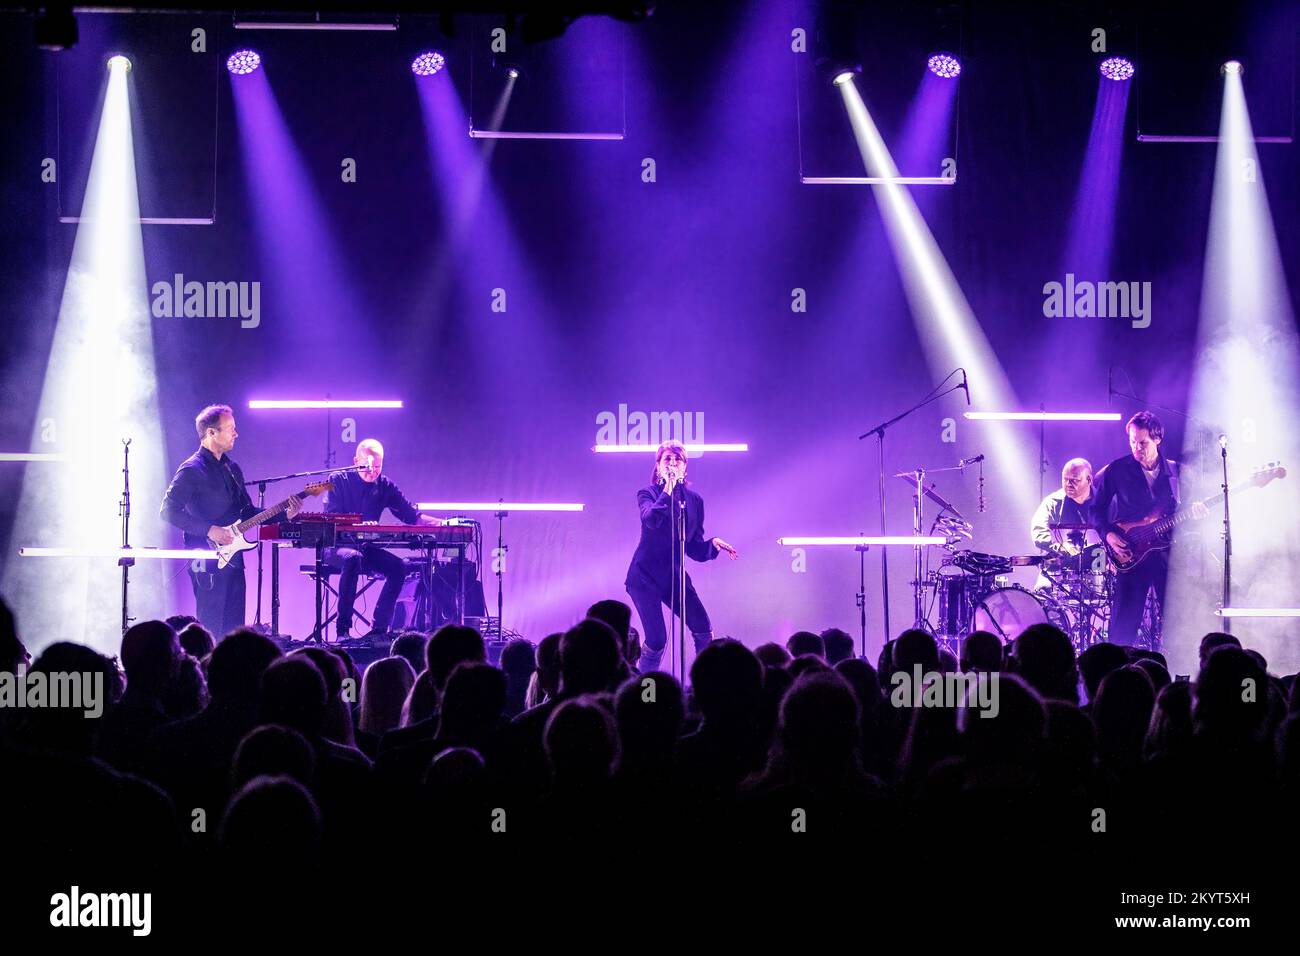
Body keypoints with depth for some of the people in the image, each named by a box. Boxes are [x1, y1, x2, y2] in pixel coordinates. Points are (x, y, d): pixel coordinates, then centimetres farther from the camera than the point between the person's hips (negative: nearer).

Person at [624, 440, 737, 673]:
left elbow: (695, 548, 8)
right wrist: (668, 490, -32)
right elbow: (650, 519, -28)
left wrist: (713, 544, -11)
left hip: (673, 575, 4)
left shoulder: (694, 499, 7)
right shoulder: (648, 494, -3)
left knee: (704, 631, -11)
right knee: (656, 640, -15)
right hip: (645, 576, -4)